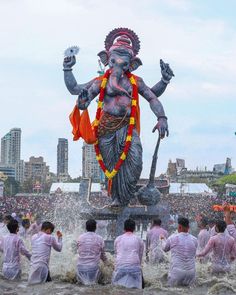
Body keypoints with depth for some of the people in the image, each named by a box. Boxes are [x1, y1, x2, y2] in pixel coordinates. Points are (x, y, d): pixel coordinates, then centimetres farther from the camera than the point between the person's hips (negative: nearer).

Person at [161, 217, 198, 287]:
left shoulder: (174, 237, -5)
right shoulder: (194, 240, 3)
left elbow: (165, 249, 13)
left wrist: (163, 239, 34)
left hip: (176, 273, -3)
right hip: (191, 273, 3)